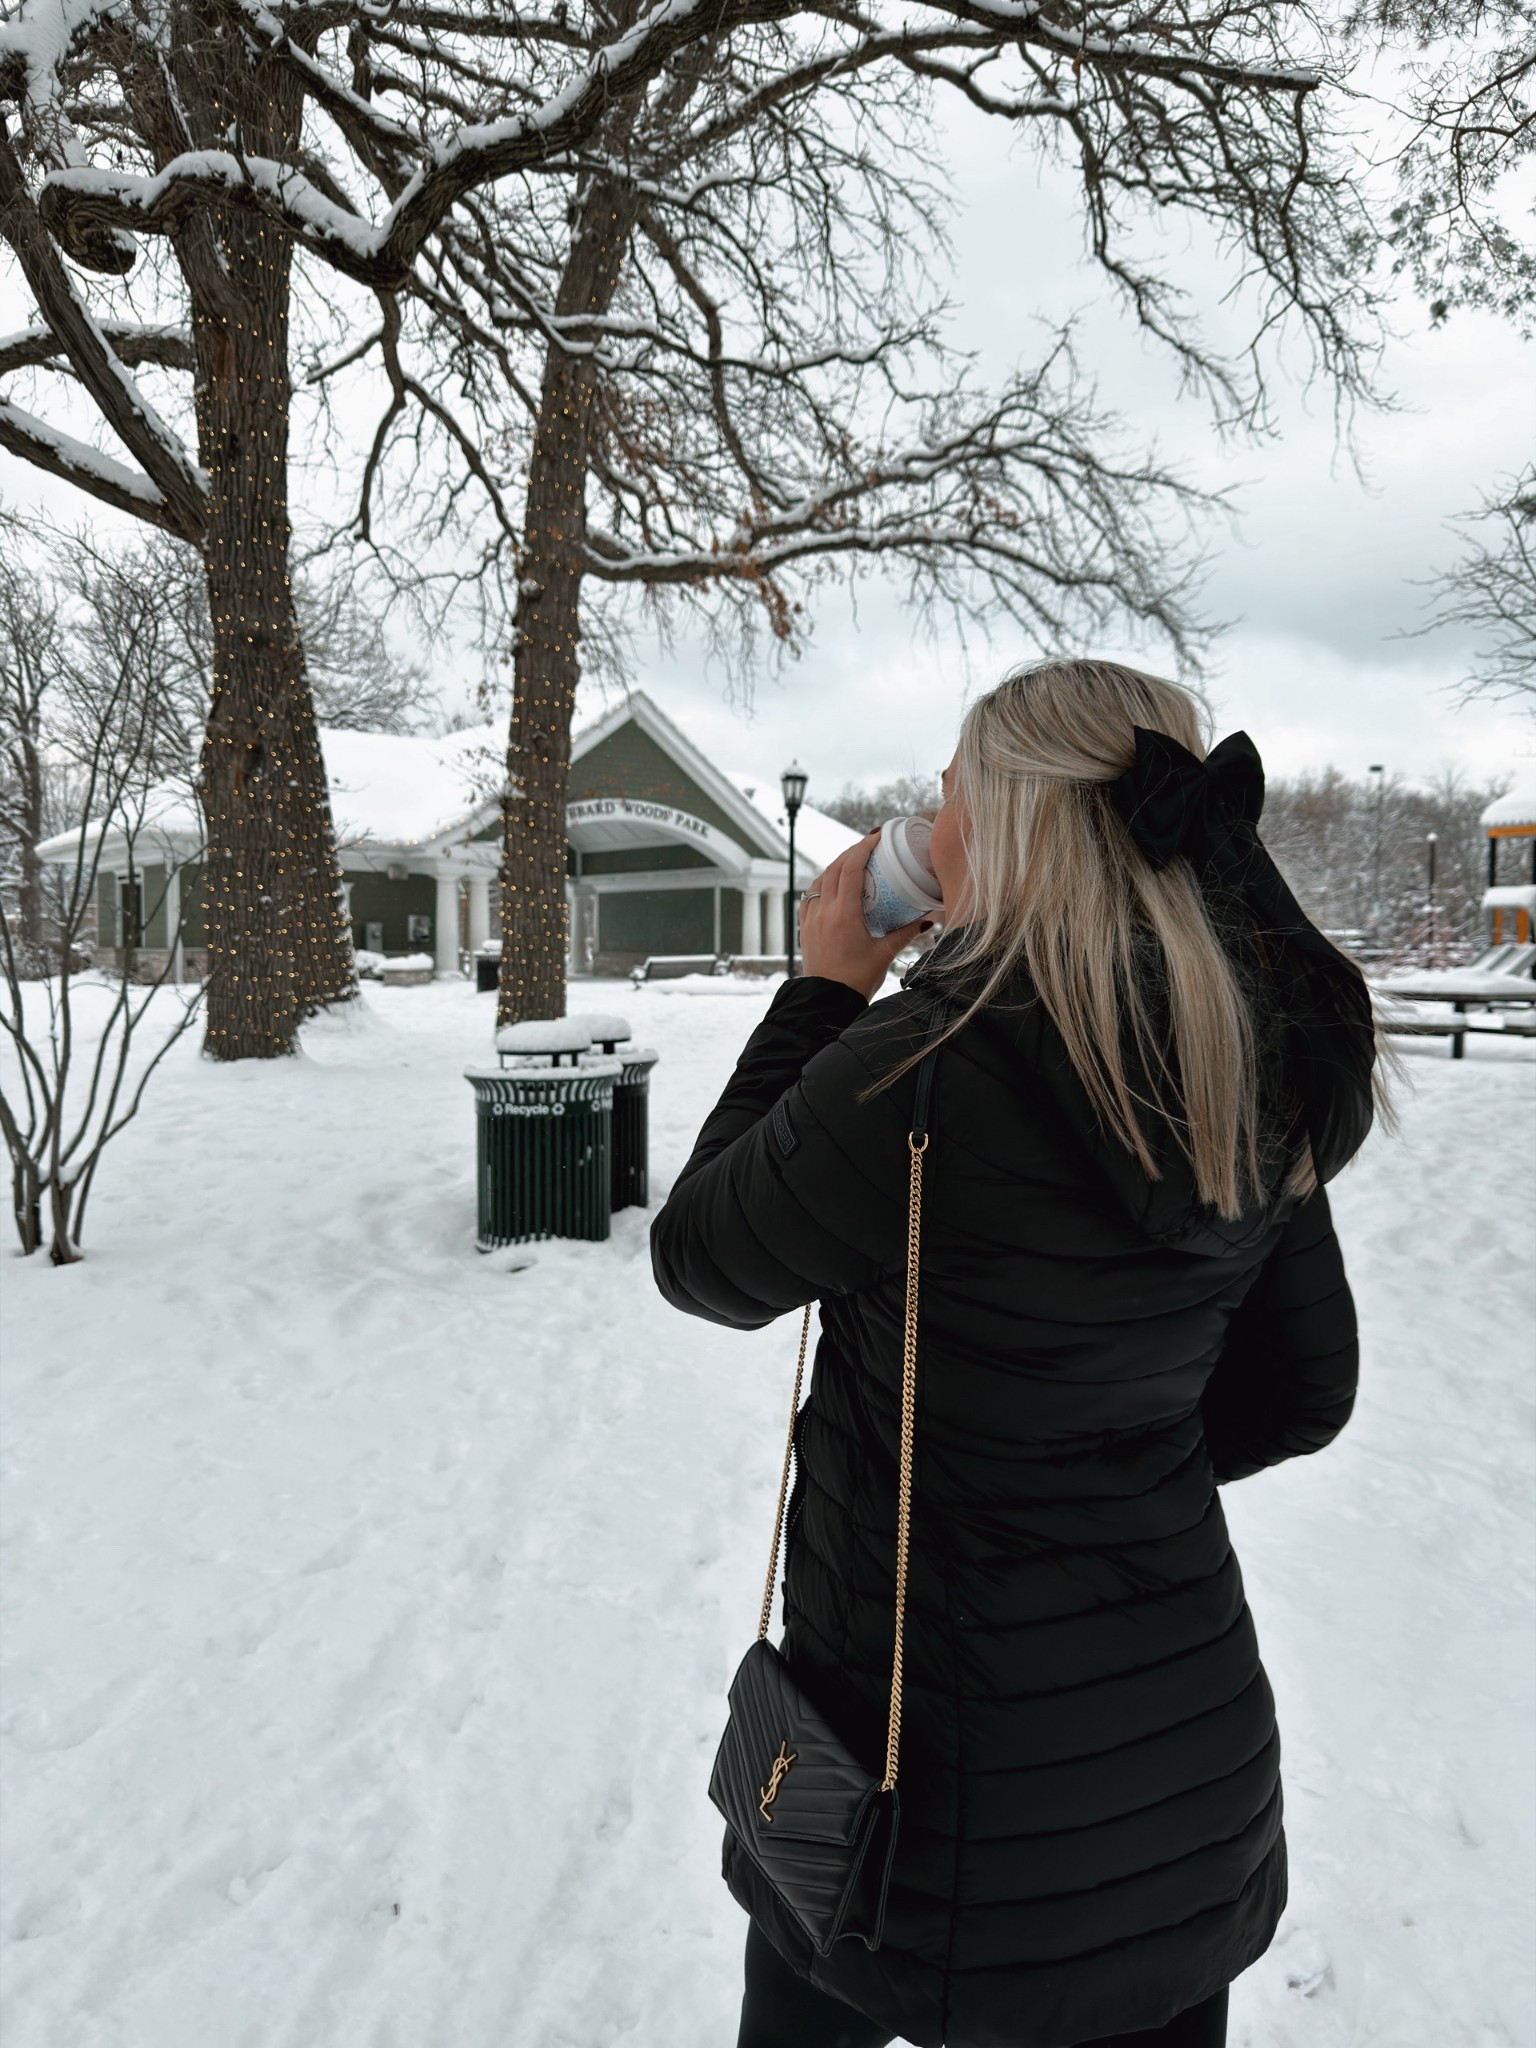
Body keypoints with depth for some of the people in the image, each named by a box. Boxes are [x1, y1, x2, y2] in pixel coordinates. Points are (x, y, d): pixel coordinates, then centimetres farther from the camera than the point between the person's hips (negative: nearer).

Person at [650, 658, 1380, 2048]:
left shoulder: (922, 1067, -29)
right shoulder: (1255, 1081, -7)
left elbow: (701, 1263, -12)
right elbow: (1301, 1391, 4)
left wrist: (822, 991, -8)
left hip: (961, 1770, -5)